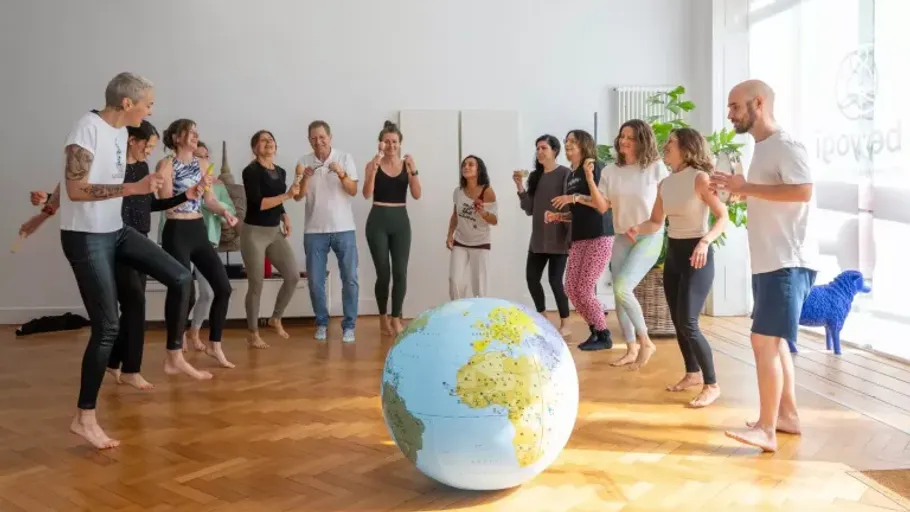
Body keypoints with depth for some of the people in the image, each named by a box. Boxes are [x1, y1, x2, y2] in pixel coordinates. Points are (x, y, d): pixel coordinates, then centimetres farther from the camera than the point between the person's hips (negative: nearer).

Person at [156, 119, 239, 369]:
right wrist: (194, 190, -24)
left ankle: (214, 345, 18)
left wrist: (224, 212, -8)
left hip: (199, 231, 6)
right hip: (176, 233, -6)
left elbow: (209, 200, 10)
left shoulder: (203, 164, 11)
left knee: (223, 287, 3)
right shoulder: (166, 165, -6)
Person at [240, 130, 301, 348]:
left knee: (293, 276, -1)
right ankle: (252, 333, 17)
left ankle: (275, 319, 21)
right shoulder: (251, 171, -11)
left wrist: (285, 216, 4)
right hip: (254, 233, -6)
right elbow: (257, 203, -21)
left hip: (276, 232, 7)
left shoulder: (281, 172, 10)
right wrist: (287, 195, -22)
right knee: (256, 284, 1)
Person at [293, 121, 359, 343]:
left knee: (350, 278, -1)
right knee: (315, 281, 4)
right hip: (314, 231, 1)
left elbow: (353, 191, -6)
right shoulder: (304, 162, 2)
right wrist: (304, 178, -20)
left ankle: (349, 325, 9)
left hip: (344, 229, -1)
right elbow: (298, 196, -2)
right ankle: (321, 323, 20)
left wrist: (341, 174, -23)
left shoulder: (345, 158, 0)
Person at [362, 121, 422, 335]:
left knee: (400, 272, -3)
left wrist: (413, 171, -16)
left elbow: (417, 195, -4)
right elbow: (367, 194, -12)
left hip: (401, 221, 2)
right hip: (378, 221, -2)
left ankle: (396, 319, 8)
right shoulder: (373, 165, 1)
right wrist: (375, 167, -21)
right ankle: (383, 318, 18)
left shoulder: (407, 165, 6)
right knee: (383, 273, 0)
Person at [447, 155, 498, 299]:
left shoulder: (487, 192, -14)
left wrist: (483, 212, -30)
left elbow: (494, 221, -11)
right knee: (455, 281, -7)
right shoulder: (458, 191, -3)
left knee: (479, 285, 3)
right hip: (459, 243, 3)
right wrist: (450, 235, 3)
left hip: (480, 244, -3)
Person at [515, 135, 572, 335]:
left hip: (558, 237, -6)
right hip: (538, 237, 6)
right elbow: (529, 209, 9)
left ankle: (565, 324, 9)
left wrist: (570, 236, -15)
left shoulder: (565, 174, -6)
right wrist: (520, 187, -3)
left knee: (555, 279, -6)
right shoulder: (535, 176, 10)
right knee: (531, 277, 6)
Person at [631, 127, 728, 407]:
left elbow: (723, 216, -15)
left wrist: (705, 242, -31)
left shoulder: (699, 178, -13)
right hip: (672, 254, 8)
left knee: (688, 323, -11)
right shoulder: (665, 184, 8)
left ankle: (712, 384, 2)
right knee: (677, 321, 13)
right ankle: (693, 373, 30)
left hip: (696, 255, -8)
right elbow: (656, 222, 11)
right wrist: (638, 228, -10)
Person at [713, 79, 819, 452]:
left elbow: (802, 192, -26)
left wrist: (747, 187, -22)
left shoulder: (785, 145, -12)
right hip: (768, 263, 10)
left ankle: (766, 429, -6)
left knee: (764, 340, -11)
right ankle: (788, 415, 25)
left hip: (789, 263, -10)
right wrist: (737, 189, 12)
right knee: (774, 340, 15)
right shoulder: (762, 149, 17)